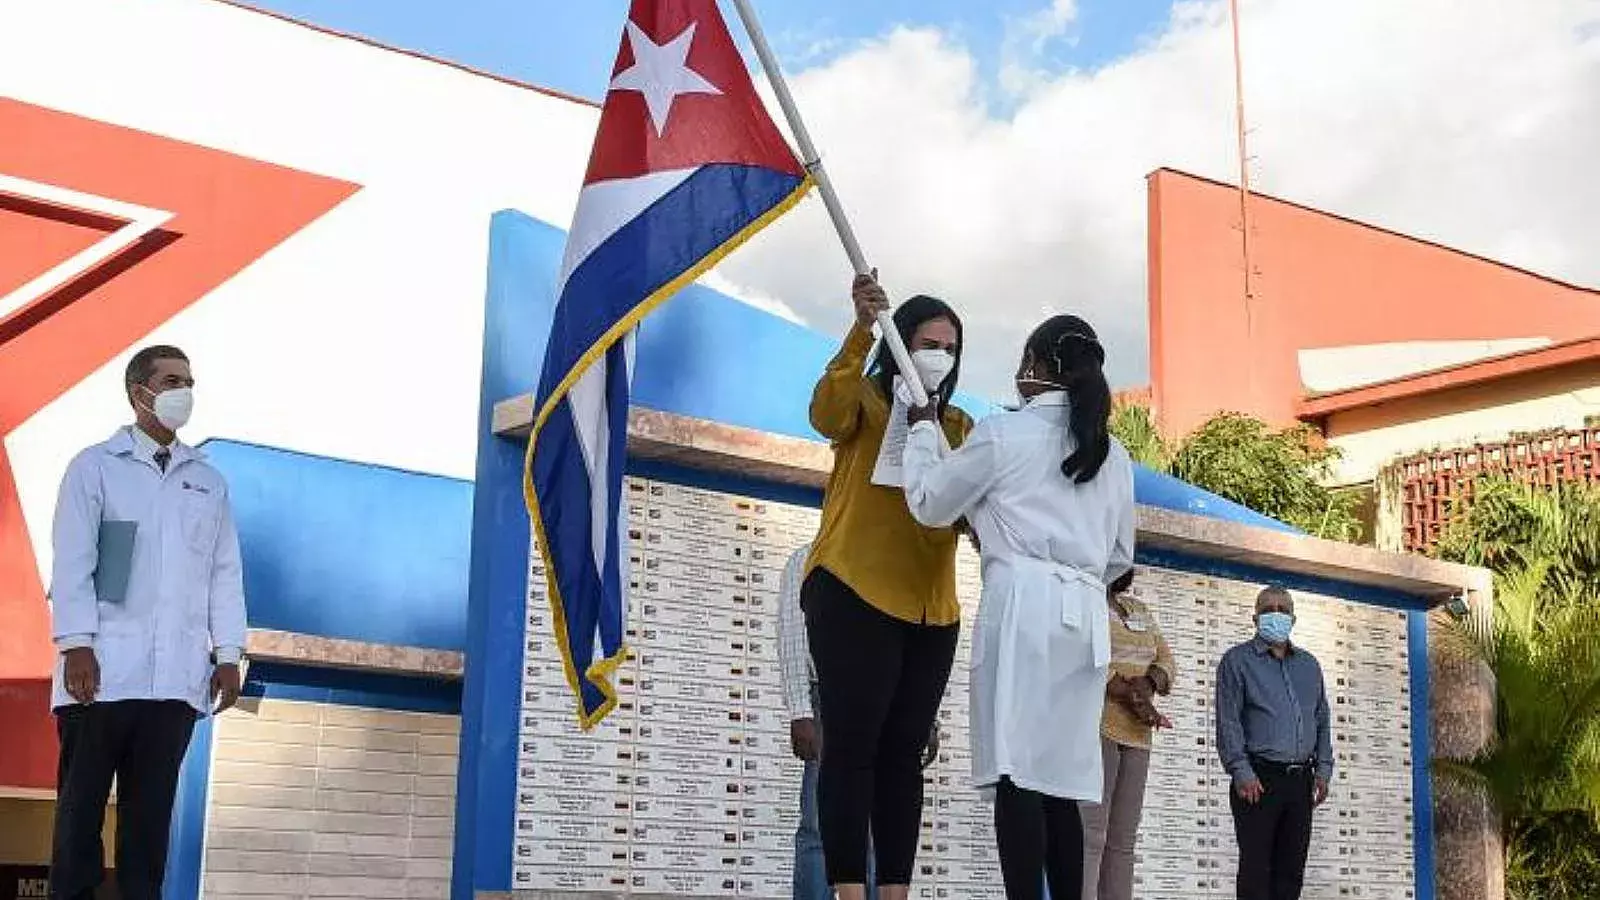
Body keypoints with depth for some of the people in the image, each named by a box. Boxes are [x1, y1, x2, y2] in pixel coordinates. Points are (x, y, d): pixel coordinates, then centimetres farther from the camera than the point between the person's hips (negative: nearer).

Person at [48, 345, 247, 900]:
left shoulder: (208, 482, 16)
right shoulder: (95, 467, 6)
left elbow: (225, 572, 13)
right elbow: (73, 561, -2)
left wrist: (228, 655, 6)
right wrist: (76, 646, -11)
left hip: (177, 676, 3)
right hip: (104, 670, -3)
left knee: (151, 806, 5)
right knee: (82, 801, 0)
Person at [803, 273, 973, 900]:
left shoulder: (960, 427, 17)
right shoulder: (866, 401, 2)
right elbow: (827, 414, -21)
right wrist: (862, 330, -32)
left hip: (931, 611, 6)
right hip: (853, 596, -5)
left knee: (903, 753, 6)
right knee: (853, 746, -7)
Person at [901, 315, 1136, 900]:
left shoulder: (1004, 433, 2)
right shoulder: (1114, 455, 19)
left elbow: (929, 505, 10)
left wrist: (923, 429, 23)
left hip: (1023, 604, -6)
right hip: (1086, 617, 6)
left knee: (1017, 771, -11)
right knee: (1061, 778, 5)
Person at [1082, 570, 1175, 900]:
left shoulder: (1140, 609, 24)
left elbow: (1166, 660, 16)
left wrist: (1148, 683, -6)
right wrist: (1130, 696, -12)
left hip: (1136, 733, 7)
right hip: (1093, 726, -7)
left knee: (1123, 841, 0)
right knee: (1090, 834, -17)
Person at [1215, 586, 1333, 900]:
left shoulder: (1309, 665, 19)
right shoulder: (1237, 661, 2)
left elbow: (1322, 720, 20)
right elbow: (1228, 721, -5)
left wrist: (1323, 769, 8)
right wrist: (1241, 772, -14)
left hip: (1300, 779, 5)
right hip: (1259, 778, -5)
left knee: (1292, 868, 4)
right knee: (1256, 865, -8)